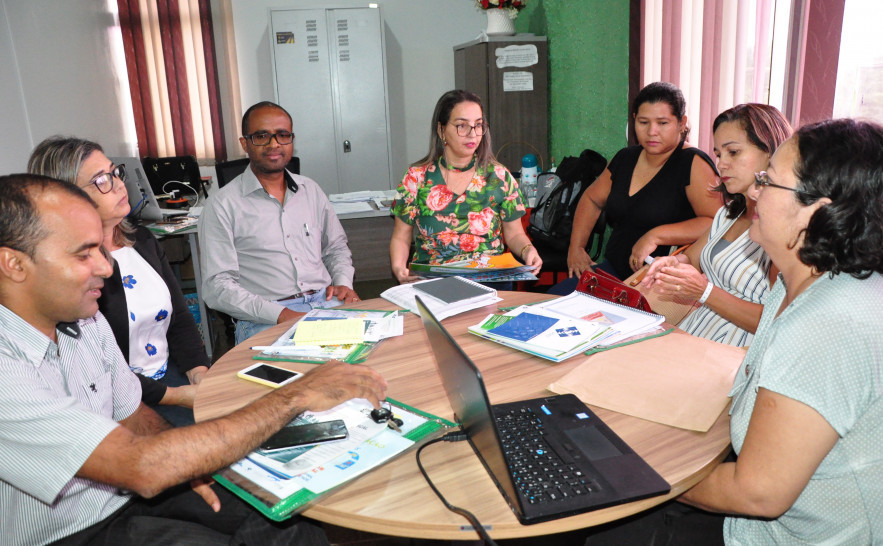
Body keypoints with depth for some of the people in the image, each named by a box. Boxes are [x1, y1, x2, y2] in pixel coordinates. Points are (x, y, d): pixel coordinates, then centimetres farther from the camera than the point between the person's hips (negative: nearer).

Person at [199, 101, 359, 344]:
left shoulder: (311, 190, 18)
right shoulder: (222, 205, 0)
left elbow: (336, 247, 28)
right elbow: (217, 287, -5)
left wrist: (343, 282, 5)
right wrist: (280, 315, -18)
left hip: (326, 302, 6)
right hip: (264, 322, -5)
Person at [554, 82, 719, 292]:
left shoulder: (693, 163, -8)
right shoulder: (625, 158, 13)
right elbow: (592, 199, 28)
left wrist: (656, 236, -27)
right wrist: (576, 247, 16)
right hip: (614, 270, 7)